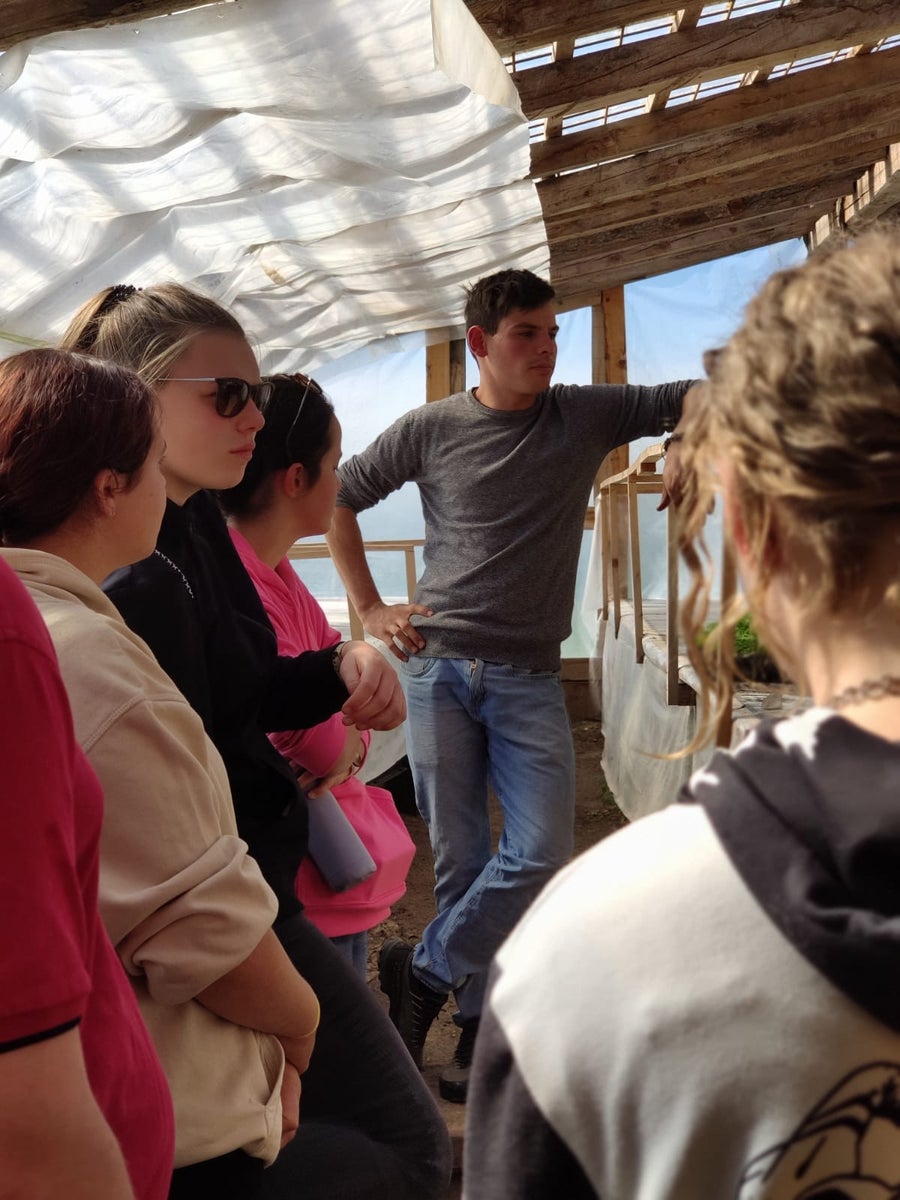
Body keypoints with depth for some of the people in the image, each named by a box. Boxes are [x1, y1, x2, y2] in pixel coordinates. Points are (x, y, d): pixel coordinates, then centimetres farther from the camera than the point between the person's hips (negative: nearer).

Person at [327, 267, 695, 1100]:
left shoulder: (588, 415, 4)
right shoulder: (430, 430, 3)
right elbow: (337, 499, 12)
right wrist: (370, 609, 6)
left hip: (529, 677, 1)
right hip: (438, 665, 0)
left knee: (542, 851, -9)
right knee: (459, 857, 4)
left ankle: (423, 973, 12)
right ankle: (478, 1020, 23)